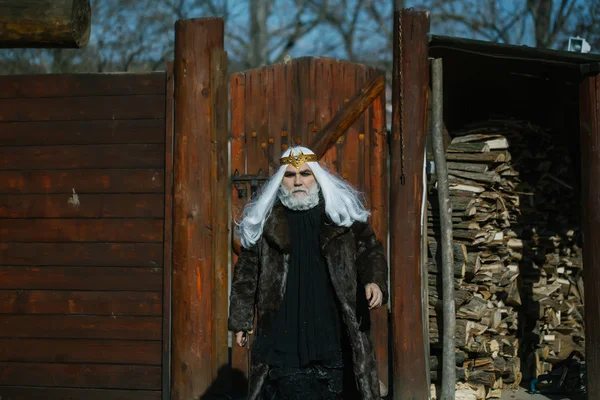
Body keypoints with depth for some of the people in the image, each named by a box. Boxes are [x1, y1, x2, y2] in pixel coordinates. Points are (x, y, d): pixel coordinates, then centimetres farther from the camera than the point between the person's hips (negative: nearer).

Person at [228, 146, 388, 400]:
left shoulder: (343, 214, 7)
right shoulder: (262, 221, 8)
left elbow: (370, 251, 10)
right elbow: (246, 272, 11)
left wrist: (375, 281, -10)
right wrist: (240, 319, 6)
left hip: (335, 335, 1)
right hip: (284, 338, 0)